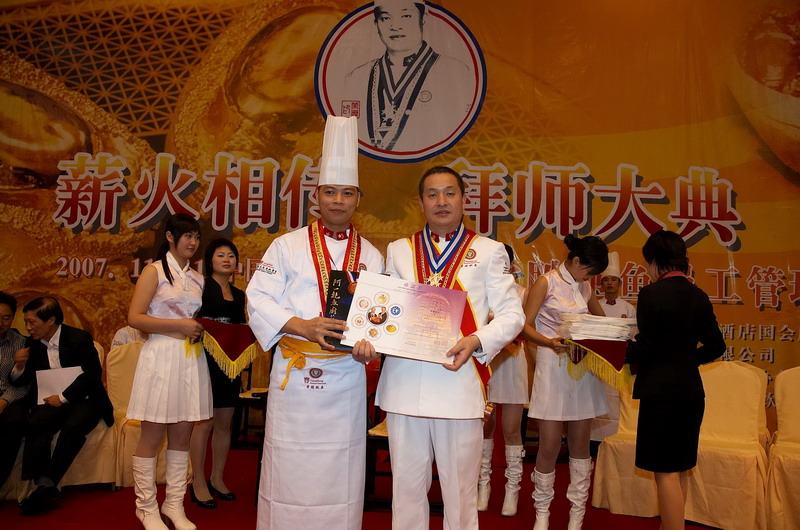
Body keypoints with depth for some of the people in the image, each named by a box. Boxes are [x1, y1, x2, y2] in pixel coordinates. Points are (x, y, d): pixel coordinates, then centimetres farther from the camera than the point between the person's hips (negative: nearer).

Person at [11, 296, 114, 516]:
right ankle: (42, 485, -26)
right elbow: (21, 381, 15)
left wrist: (63, 397, -21)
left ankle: (47, 484, -26)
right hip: (53, 400, 4)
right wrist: (19, 367, -8)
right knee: (35, 424, -29)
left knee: (72, 427, -34)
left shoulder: (79, 338, -8)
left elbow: (92, 374, -16)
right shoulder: (33, 343, 7)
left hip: (84, 399, -4)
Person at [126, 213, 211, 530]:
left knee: (182, 435, 8)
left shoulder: (197, 278, 15)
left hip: (192, 359, 5)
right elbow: (134, 318, -10)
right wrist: (179, 326, -16)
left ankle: (174, 504, 19)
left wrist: (202, 331, 2)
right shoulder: (155, 271, -1)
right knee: (152, 436, 2)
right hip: (161, 357, -5)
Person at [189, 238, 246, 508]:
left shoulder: (239, 294, 15)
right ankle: (198, 484, 7)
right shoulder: (201, 287, -3)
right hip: (206, 361, -6)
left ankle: (217, 479, 21)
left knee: (224, 423, 10)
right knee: (204, 423, -3)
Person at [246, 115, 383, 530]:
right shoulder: (287, 247, 3)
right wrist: (302, 327, -19)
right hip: (294, 376, -1)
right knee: (289, 470, 4)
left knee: (339, 472, 8)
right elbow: (259, 300, -4)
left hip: (346, 380, 2)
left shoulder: (371, 256, 9)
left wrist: (370, 341, -14)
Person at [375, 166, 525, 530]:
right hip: (404, 385, 2)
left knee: (460, 490, 7)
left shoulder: (488, 251, 6)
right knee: (407, 486, 11)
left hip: (460, 385, -2)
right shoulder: (398, 250, 14)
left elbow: (512, 314, 3)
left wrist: (477, 341, -15)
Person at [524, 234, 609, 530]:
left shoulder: (584, 287, 11)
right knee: (550, 446, -3)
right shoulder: (546, 283, -6)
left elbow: (600, 319, 24)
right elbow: (525, 326, -9)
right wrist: (549, 342, -27)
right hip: (553, 368, -5)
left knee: (580, 443, 9)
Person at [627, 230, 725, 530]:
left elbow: (646, 349, -17)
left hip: (661, 392, -7)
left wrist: (622, 349, 1)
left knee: (666, 472, 2)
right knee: (679, 469, 18)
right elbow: (715, 346, 10)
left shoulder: (652, 293, -15)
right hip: (691, 390, 7)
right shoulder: (698, 296, 5)